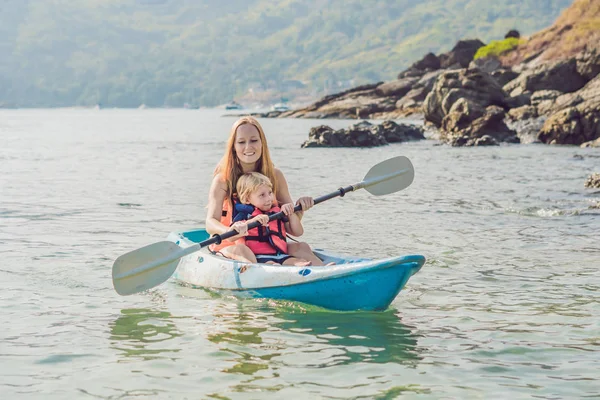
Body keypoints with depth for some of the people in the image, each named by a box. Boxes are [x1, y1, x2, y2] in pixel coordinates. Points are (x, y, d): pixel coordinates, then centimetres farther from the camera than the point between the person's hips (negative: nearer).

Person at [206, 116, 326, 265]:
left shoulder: (275, 176, 3)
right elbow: (210, 222, -20)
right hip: (230, 244, -4)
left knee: (301, 247, -21)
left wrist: (300, 209, -16)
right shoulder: (223, 179, -9)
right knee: (240, 251, -37)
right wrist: (229, 231, -43)